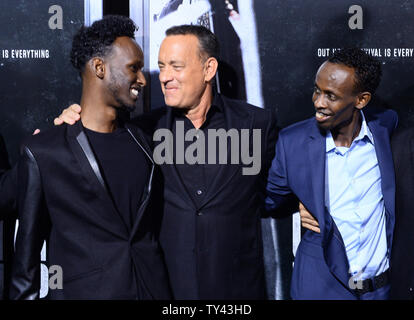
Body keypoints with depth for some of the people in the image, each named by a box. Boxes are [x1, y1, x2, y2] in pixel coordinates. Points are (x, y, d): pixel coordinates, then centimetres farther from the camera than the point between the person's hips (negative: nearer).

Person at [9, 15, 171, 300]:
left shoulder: (144, 141, 6)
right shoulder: (42, 153, -8)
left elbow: (155, 226, 12)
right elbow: (28, 251, -2)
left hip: (153, 287, 4)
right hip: (83, 290, -4)